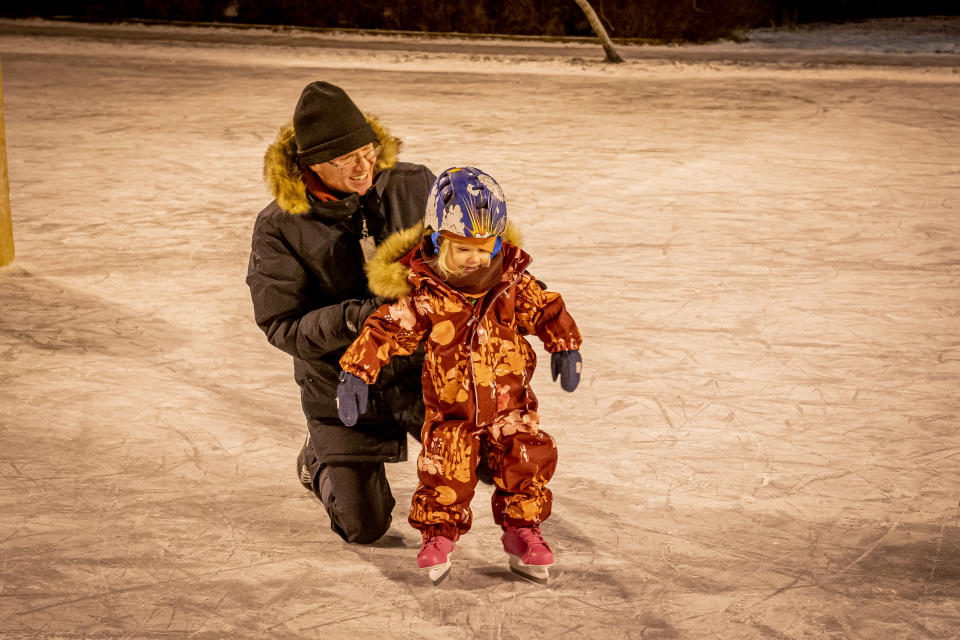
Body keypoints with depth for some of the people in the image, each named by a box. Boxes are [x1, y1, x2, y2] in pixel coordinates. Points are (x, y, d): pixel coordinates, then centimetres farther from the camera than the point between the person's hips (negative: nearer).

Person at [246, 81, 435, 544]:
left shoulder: (413, 186, -11)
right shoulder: (279, 228, -17)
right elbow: (282, 326, -17)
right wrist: (355, 319, -33)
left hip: (421, 367, 2)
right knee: (363, 528, 6)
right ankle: (319, 458, 40)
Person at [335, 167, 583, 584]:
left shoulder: (512, 280, -4)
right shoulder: (424, 295, -13)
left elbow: (545, 311, 8)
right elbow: (386, 331, -13)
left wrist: (566, 347, 3)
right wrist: (356, 374, -19)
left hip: (509, 404, 3)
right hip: (452, 411, -2)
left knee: (526, 467, -2)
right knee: (446, 475, -9)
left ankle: (522, 534, 17)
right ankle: (438, 536, 15)